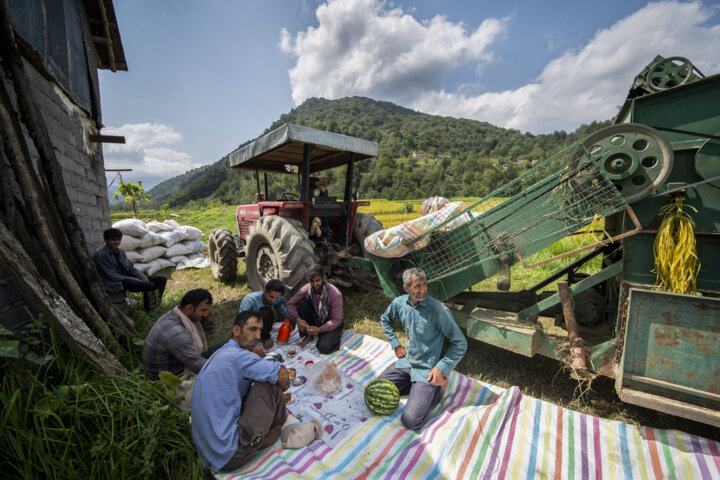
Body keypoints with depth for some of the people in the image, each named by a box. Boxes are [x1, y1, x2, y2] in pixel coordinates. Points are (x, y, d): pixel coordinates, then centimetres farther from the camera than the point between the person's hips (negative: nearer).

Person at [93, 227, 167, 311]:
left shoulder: (120, 251, 11)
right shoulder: (100, 255, -12)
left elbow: (131, 268, 10)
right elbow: (112, 276, -16)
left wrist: (144, 279, -7)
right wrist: (136, 280, -19)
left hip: (127, 278, 8)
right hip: (115, 284, -8)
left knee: (162, 279, -6)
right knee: (150, 285, -30)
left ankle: (156, 304, -7)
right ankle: (148, 308, -7)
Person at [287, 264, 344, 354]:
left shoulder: (335, 294, -30)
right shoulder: (307, 289, -17)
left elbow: (336, 320, -24)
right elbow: (290, 303, -12)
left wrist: (319, 330, -36)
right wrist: (298, 319, -29)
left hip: (332, 323, -4)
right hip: (316, 319, 4)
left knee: (324, 348, -29)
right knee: (301, 304, -21)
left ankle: (337, 334, 5)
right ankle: (308, 336, -5)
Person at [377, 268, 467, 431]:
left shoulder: (438, 310, -24)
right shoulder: (399, 303, -8)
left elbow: (460, 344, -14)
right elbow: (386, 319, 16)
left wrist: (442, 368, -16)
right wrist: (395, 344, 9)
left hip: (427, 369, -5)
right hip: (406, 361, 6)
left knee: (410, 421, -14)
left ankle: (437, 390, 10)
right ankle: (416, 386, 18)